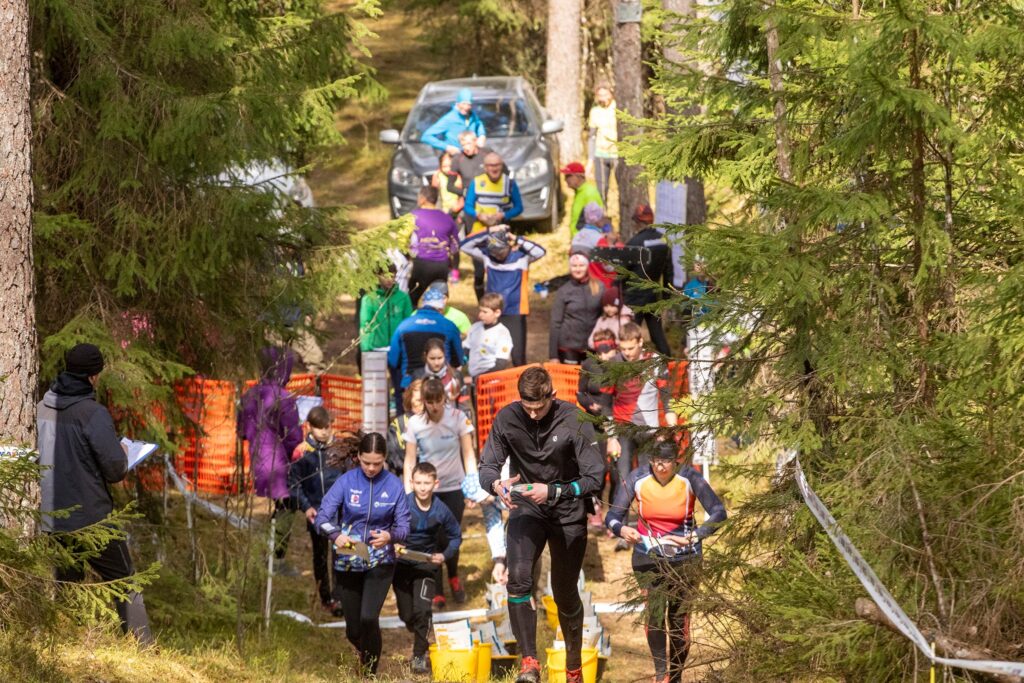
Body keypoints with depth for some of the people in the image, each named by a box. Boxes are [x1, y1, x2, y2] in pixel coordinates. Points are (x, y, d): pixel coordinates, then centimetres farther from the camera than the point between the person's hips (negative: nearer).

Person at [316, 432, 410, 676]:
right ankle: (365, 653, 45)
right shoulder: (346, 482, -7)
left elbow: (403, 526, -6)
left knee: (369, 619, -20)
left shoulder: (394, 485, -6)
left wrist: (390, 535, -29)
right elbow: (323, 517, -12)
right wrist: (336, 534, -33)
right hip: (348, 563, 1)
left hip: (380, 563, -1)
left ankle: (370, 673, -2)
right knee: (353, 629, 10)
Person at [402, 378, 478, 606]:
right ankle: (436, 590, 13)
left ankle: (453, 577, 36)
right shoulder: (415, 424, -8)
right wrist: (408, 493, -8)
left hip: (454, 487, 0)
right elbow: (410, 460, -4)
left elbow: (468, 453, -6)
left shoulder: (458, 418, -10)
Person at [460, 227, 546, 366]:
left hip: (516, 314, -3)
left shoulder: (521, 256, -7)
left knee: (518, 357, -4)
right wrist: (488, 233, -13)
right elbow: (465, 246, -5)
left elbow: (540, 251, -22)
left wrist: (517, 240, -17)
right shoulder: (487, 256, 0)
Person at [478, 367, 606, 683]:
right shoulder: (507, 418, -11)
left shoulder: (575, 421, -19)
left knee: (565, 593, 9)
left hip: (567, 514, -1)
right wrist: (496, 484, -31)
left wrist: (552, 491, -34)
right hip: (526, 510, 1)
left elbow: (594, 478, -21)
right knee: (518, 577, -24)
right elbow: (487, 466, -7)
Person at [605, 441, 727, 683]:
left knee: (679, 618, 1)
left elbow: (718, 513, -9)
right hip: (648, 555, 0)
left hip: (685, 557, 0)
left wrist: (693, 537, -20)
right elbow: (612, 515, -7)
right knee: (655, 613, -16)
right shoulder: (638, 479, -10)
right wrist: (622, 529, -30)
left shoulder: (689, 479, -12)